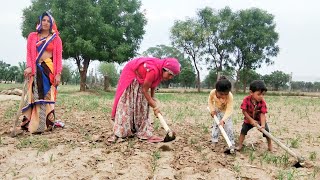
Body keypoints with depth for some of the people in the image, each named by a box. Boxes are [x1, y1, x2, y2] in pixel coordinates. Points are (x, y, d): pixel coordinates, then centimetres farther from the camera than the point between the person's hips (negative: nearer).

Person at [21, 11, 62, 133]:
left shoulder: (56, 38, 8)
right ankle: (30, 123, -1)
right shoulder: (32, 36, 12)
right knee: (34, 96, -2)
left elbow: (58, 57, 1)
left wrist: (58, 74, -9)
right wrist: (29, 67, -13)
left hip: (49, 70, -1)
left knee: (47, 96, -4)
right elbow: (29, 53, 5)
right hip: (35, 70, 1)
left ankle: (46, 124, -3)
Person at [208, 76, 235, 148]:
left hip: (226, 111, -2)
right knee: (216, 125, 4)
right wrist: (212, 109, -15)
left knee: (229, 127, -6)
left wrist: (223, 120, -50)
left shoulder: (230, 96, -40)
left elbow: (229, 109, -41)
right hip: (217, 110, 2)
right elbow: (210, 100, -6)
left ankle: (231, 144, 2)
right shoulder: (213, 92, -31)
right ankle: (214, 141, 16)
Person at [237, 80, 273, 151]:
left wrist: (263, 125, -38)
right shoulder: (246, 100, -27)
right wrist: (251, 120, -22)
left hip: (260, 120, 0)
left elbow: (262, 114, -26)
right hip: (249, 119, 0)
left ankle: (270, 145, 12)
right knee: (243, 130, -8)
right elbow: (244, 111, -21)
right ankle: (240, 145, 3)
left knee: (266, 130, -9)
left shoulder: (263, 102, -25)